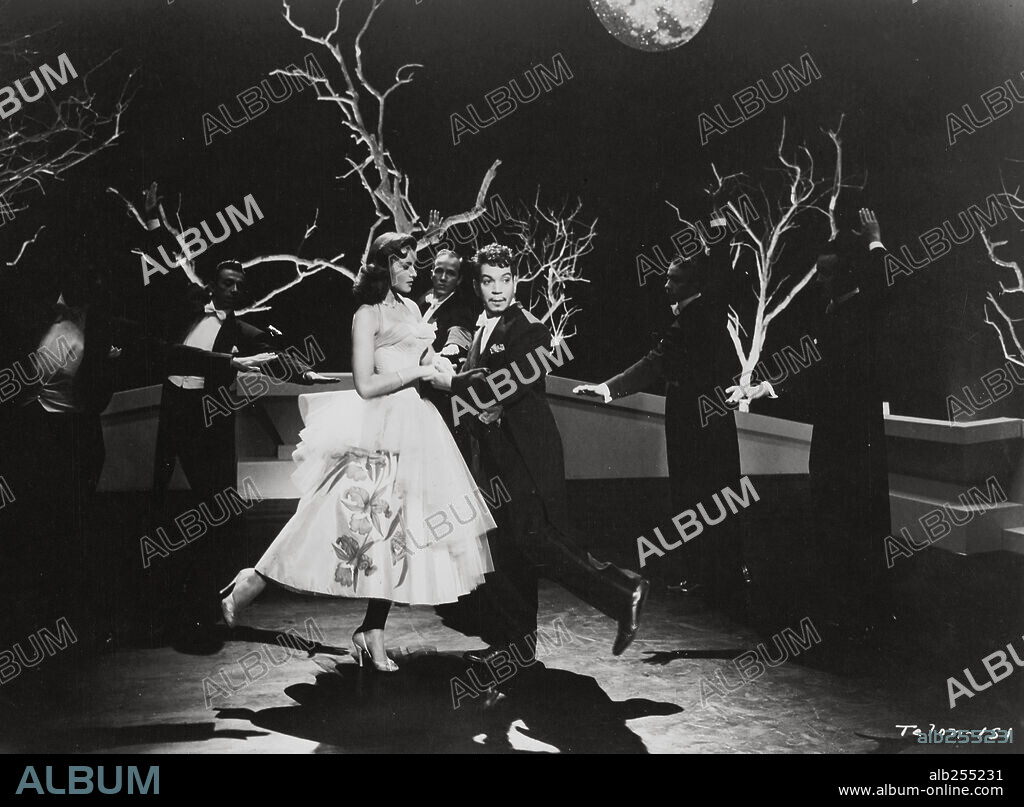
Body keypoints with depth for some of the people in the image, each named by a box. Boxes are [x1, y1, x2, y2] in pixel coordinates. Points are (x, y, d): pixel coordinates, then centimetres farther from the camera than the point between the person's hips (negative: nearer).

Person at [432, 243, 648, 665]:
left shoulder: (529, 330, -9)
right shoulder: (481, 330, 17)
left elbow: (510, 385, -19)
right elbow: (476, 384, 15)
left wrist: (452, 384, -11)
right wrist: (480, 411, -8)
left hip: (527, 454, -8)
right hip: (495, 456, 8)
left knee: (535, 539, -14)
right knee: (501, 548, 9)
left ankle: (622, 593, -4)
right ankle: (515, 641, 18)